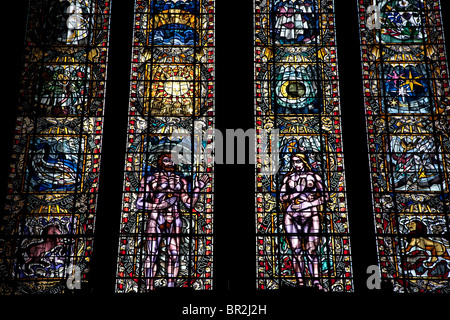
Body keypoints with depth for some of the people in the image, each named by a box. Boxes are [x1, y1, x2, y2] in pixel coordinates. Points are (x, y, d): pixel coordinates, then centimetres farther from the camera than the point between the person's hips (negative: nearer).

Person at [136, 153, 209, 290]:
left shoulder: (180, 180, 15)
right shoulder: (150, 179, 4)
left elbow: (189, 203, 13)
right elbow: (140, 203, -3)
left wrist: (198, 187, 4)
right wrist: (161, 205, -12)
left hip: (174, 220, 3)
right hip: (156, 220, -3)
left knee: (174, 255, -1)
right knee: (152, 254, -4)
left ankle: (171, 286, 8)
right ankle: (149, 288, 4)